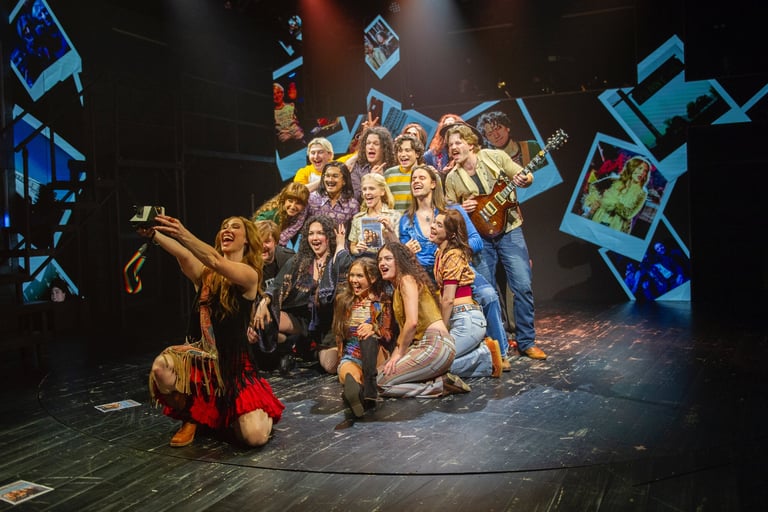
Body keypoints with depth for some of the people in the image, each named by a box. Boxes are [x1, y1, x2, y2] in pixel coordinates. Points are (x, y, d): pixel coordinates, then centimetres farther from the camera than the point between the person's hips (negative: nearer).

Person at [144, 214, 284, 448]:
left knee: (256, 437, -18)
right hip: (204, 357, 4)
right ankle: (190, 417, 1)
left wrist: (183, 235, -43)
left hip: (235, 364, -3)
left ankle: (231, 415, 21)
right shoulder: (205, 272, 4)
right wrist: (154, 234, -38)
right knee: (161, 366, -30)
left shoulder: (250, 274, -7)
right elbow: (183, 255, -18)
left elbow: (216, 262, -27)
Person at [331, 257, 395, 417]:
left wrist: (374, 328, -21)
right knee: (348, 373, -38)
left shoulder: (383, 300, 7)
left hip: (375, 354, -1)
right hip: (350, 355, 1)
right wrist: (340, 355, 6)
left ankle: (370, 386, -59)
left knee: (368, 336, -38)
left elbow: (389, 335, 0)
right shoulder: (343, 300, 13)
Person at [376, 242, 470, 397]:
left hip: (435, 344, -10)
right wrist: (394, 355, 3)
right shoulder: (396, 289, 23)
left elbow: (412, 322, -18)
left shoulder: (407, 280, -6)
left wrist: (399, 353, -9)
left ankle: (441, 385, -8)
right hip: (421, 345, 10)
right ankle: (440, 380, 3)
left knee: (381, 382, -10)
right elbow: (403, 328, 16)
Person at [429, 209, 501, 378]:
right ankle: (482, 349, 8)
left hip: (467, 320, -9)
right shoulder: (440, 253, 14)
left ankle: (486, 356, -2)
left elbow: (448, 300, -15)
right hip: (458, 320, 9)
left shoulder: (453, 255, -12)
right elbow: (441, 297, 16)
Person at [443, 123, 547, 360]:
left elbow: (526, 177, 4)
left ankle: (526, 342, 9)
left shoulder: (495, 157, -2)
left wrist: (524, 180, -18)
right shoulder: (452, 178, 3)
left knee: (523, 286, -5)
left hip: (509, 229, -1)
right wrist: (461, 209, -10)